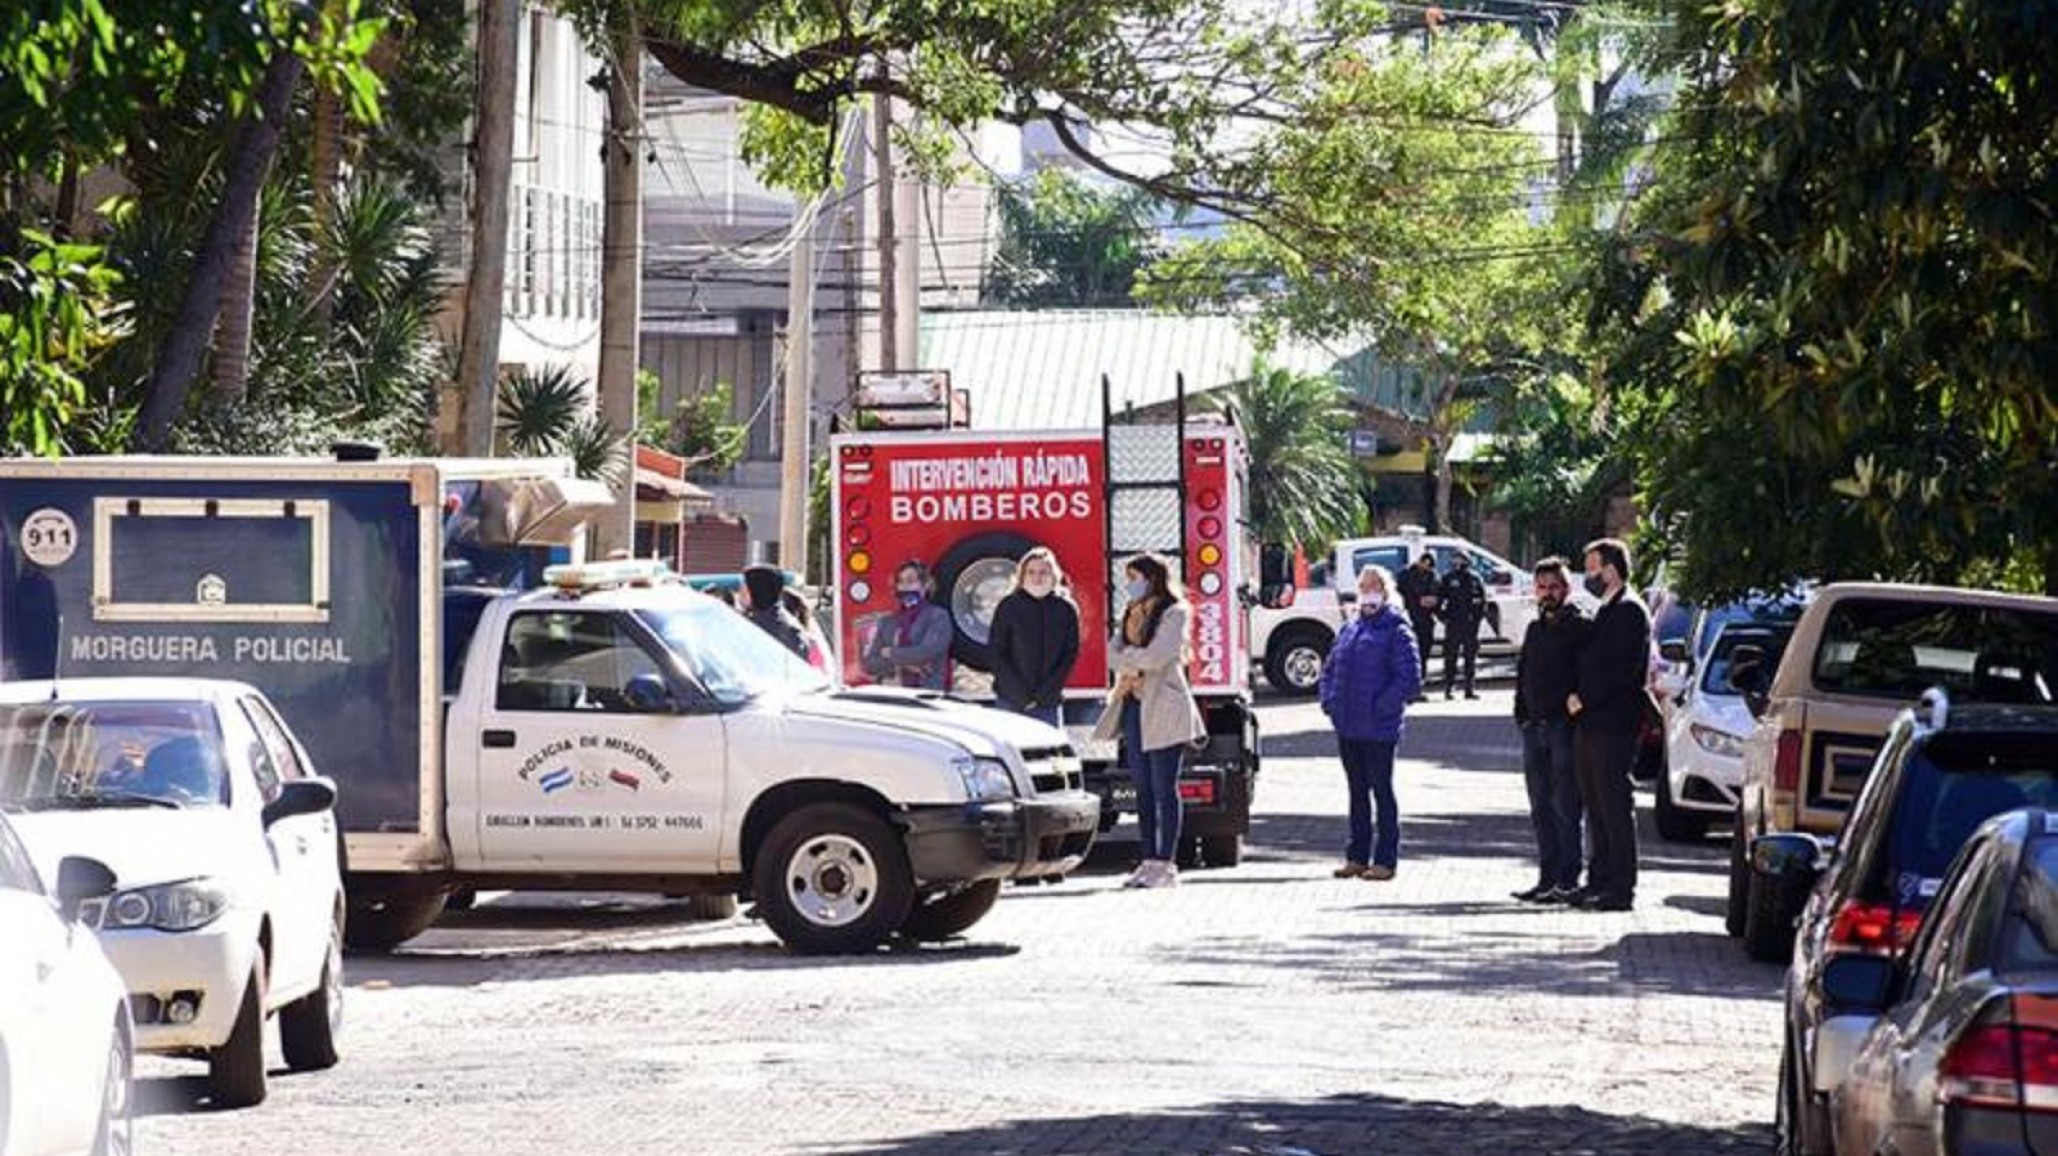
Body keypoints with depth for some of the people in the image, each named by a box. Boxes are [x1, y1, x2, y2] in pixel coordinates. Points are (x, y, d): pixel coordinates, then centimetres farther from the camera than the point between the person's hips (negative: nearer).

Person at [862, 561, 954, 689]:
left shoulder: (938, 616, 4)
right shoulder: (887, 622, 17)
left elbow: (927, 653, -11)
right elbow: (870, 664, 9)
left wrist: (891, 654, 2)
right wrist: (903, 664, -6)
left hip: (928, 693, -4)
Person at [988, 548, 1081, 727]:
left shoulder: (1066, 609, 5)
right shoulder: (1008, 607, 1)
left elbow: (1071, 653, 4)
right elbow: (997, 654, -1)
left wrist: (1049, 690, -7)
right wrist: (1020, 693, -10)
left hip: (1049, 701, 1)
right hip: (1012, 701, -1)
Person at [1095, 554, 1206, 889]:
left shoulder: (1174, 613, -5)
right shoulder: (1132, 614, 19)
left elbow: (1156, 656, -16)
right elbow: (1112, 652, 8)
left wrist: (1125, 657, -2)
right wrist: (1129, 671, -11)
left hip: (1163, 707, -7)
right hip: (1134, 706, 7)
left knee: (1164, 789, -6)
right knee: (1143, 789, 7)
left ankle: (1166, 864, -6)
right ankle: (1149, 861, 10)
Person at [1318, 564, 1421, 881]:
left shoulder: (1396, 632, -7)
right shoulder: (1349, 630, 14)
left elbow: (1410, 679, -14)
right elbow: (1330, 668, 24)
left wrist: (1382, 708, -17)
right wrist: (1329, 700, 8)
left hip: (1379, 730, -7)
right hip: (1347, 729, 7)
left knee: (1382, 792, 0)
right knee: (1357, 792, 13)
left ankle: (1385, 861, 5)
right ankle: (1357, 857, 20)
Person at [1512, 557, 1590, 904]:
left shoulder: (1580, 628, -3)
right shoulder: (1535, 629, 17)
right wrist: (1522, 713, 9)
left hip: (1564, 727, -7)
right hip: (1534, 728, 7)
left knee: (1565, 806, -7)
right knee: (1541, 807, 9)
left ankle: (1567, 881, -5)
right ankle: (1547, 878, 13)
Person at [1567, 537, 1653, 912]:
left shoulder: (1629, 613, -11)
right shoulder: (1606, 612, 19)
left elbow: (1625, 671, -18)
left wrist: (1583, 698, -15)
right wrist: (1578, 696, 8)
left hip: (1613, 726, -10)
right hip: (1591, 724, 10)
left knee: (1615, 806, -7)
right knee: (1596, 806, 11)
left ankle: (1621, 888, -6)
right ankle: (1601, 879, 16)